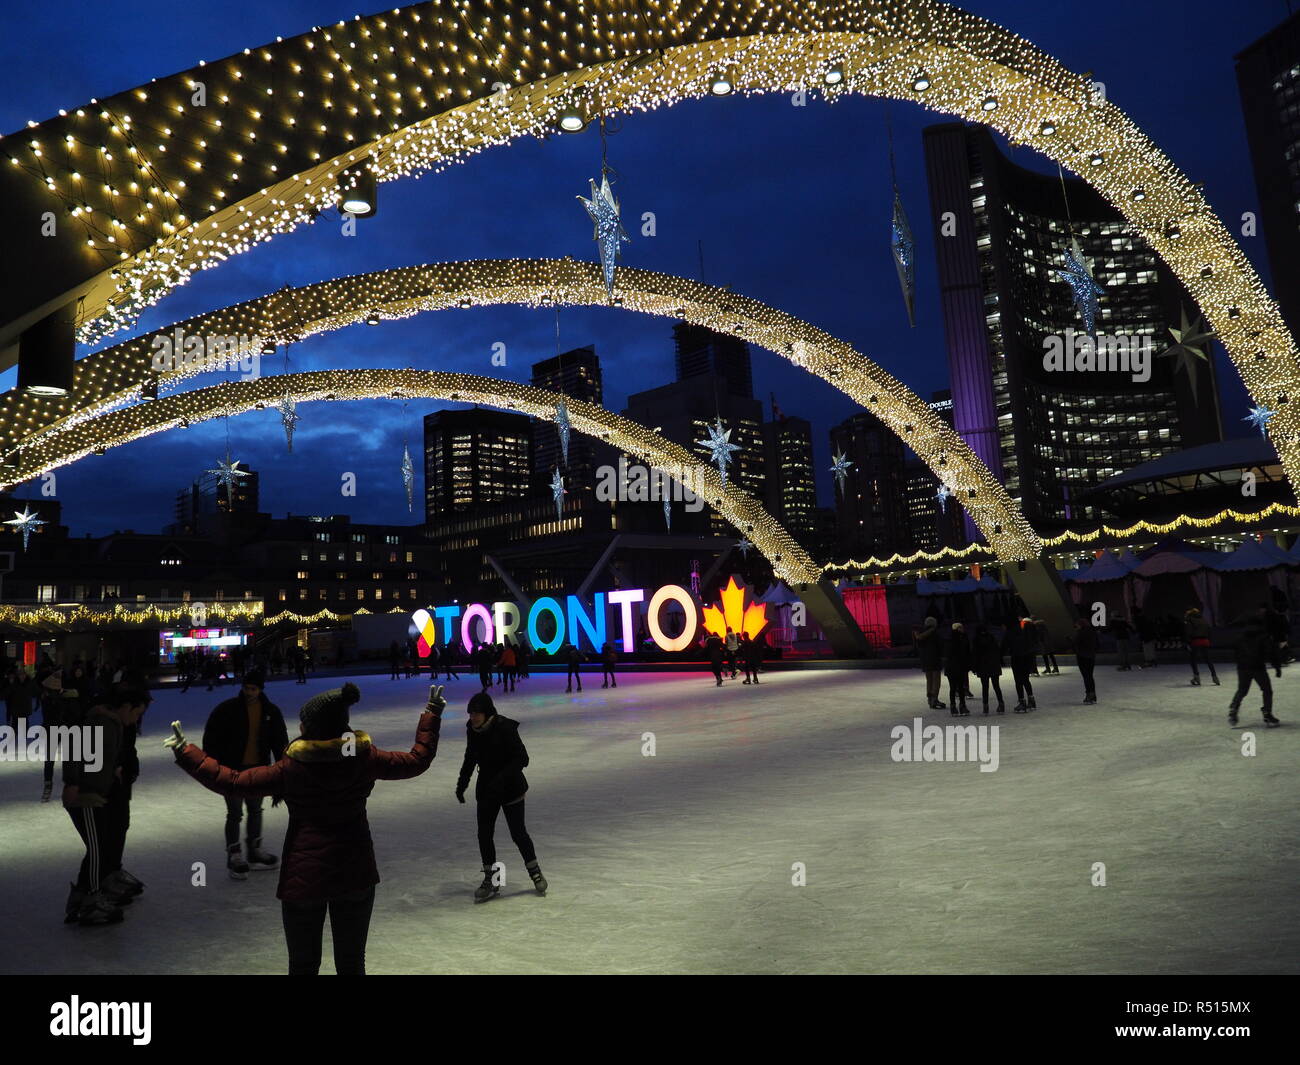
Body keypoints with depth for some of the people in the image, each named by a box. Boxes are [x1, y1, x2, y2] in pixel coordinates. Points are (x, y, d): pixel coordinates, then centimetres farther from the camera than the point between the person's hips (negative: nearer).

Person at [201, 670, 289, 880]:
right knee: (235, 814, -1)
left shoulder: (271, 711, 0)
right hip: (232, 770, -4)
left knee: (255, 810, 16)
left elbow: (280, 742, 7)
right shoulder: (226, 709, -11)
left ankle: (254, 852, 30)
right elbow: (211, 740, -8)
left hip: (258, 769, 4)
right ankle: (234, 857, 12)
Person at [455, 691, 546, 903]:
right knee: (484, 834, 4)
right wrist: (462, 783, 12)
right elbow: (470, 758, 14)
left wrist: (501, 778, -31)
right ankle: (491, 879, 20)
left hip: (510, 789, -5)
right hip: (486, 790, 5)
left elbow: (522, 759, -22)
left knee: (518, 833, 3)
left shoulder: (505, 728, -22)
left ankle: (535, 871, 25)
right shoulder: (472, 730, -4)